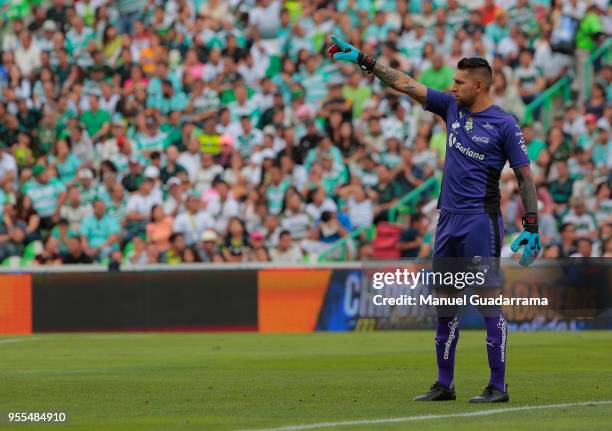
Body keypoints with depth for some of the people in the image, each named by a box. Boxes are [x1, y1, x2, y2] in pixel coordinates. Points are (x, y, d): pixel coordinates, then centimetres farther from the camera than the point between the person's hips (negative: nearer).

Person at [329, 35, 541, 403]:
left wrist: (532, 227, -13)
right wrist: (363, 60, 11)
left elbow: (525, 176, -7)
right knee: (444, 305, 10)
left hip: (481, 221, -7)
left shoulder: (505, 124, -7)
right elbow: (405, 84, 14)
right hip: (448, 219, 7)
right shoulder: (452, 108, 11)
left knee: (488, 302, -8)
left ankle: (498, 387, -5)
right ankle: (445, 385, 17)